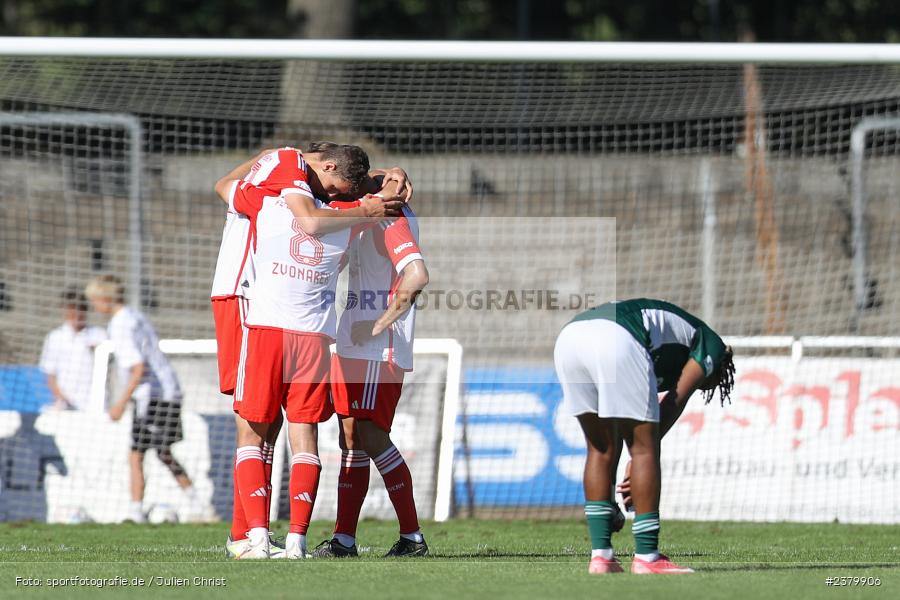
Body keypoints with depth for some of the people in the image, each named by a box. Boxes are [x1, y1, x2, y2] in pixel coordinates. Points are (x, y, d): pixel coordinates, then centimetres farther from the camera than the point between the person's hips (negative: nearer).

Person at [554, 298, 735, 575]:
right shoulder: (711, 345, 23)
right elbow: (677, 399, 8)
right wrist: (645, 450, 5)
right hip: (616, 341, -8)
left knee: (601, 448, 18)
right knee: (644, 448, 4)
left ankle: (600, 555, 14)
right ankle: (646, 558, 3)